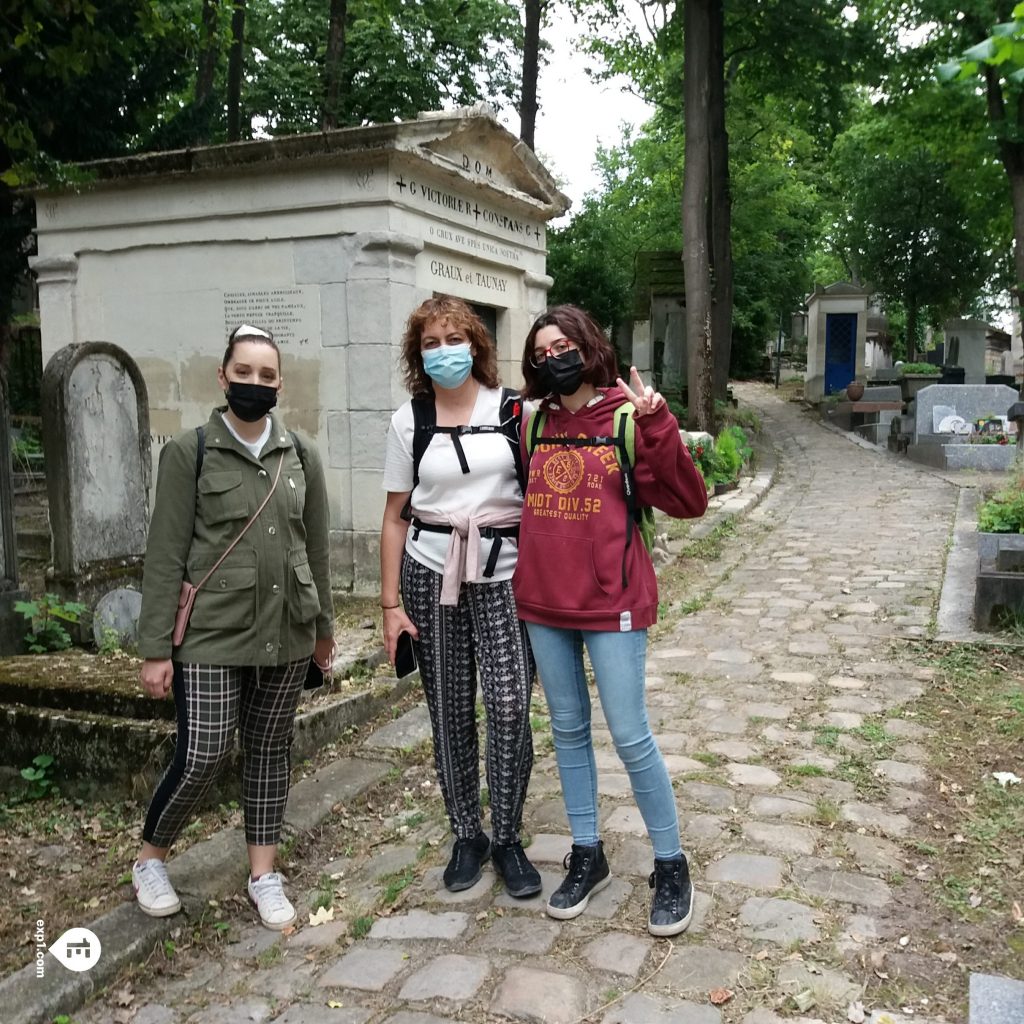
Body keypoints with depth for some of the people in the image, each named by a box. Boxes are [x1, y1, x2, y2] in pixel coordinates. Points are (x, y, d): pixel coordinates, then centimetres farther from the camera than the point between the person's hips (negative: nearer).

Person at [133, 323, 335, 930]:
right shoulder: (190, 452, -4)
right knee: (202, 757, -3)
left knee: (270, 750, 12)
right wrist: (156, 648, -8)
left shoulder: (301, 454, 5)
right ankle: (151, 858, 25)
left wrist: (324, 625, 15)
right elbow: (166, 555, -6)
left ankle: (264, 875, 27)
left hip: (286, 634, 4)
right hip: (212, 635, -3)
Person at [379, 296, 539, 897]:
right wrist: (392, 603, 3)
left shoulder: (516, 410, 1)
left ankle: (508, 839, 9)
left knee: (510, 703, -11)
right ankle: (468, 835, 25)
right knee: (450, 711, 7)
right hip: (431, 574, 2)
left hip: (503, 574, -1)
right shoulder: (409, 421, 5)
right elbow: (396, 516, 7)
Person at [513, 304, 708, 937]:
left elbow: (689, 502, -15)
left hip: (611, 602, -5)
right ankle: (588, 857, 31)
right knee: (568, 730, 14)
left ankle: (672, 867, 19)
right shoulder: (533, 422, 5)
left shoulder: (627, 420, -8)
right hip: (543, 603, 5)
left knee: (630, 735, 0)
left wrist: (657, 425, -24)